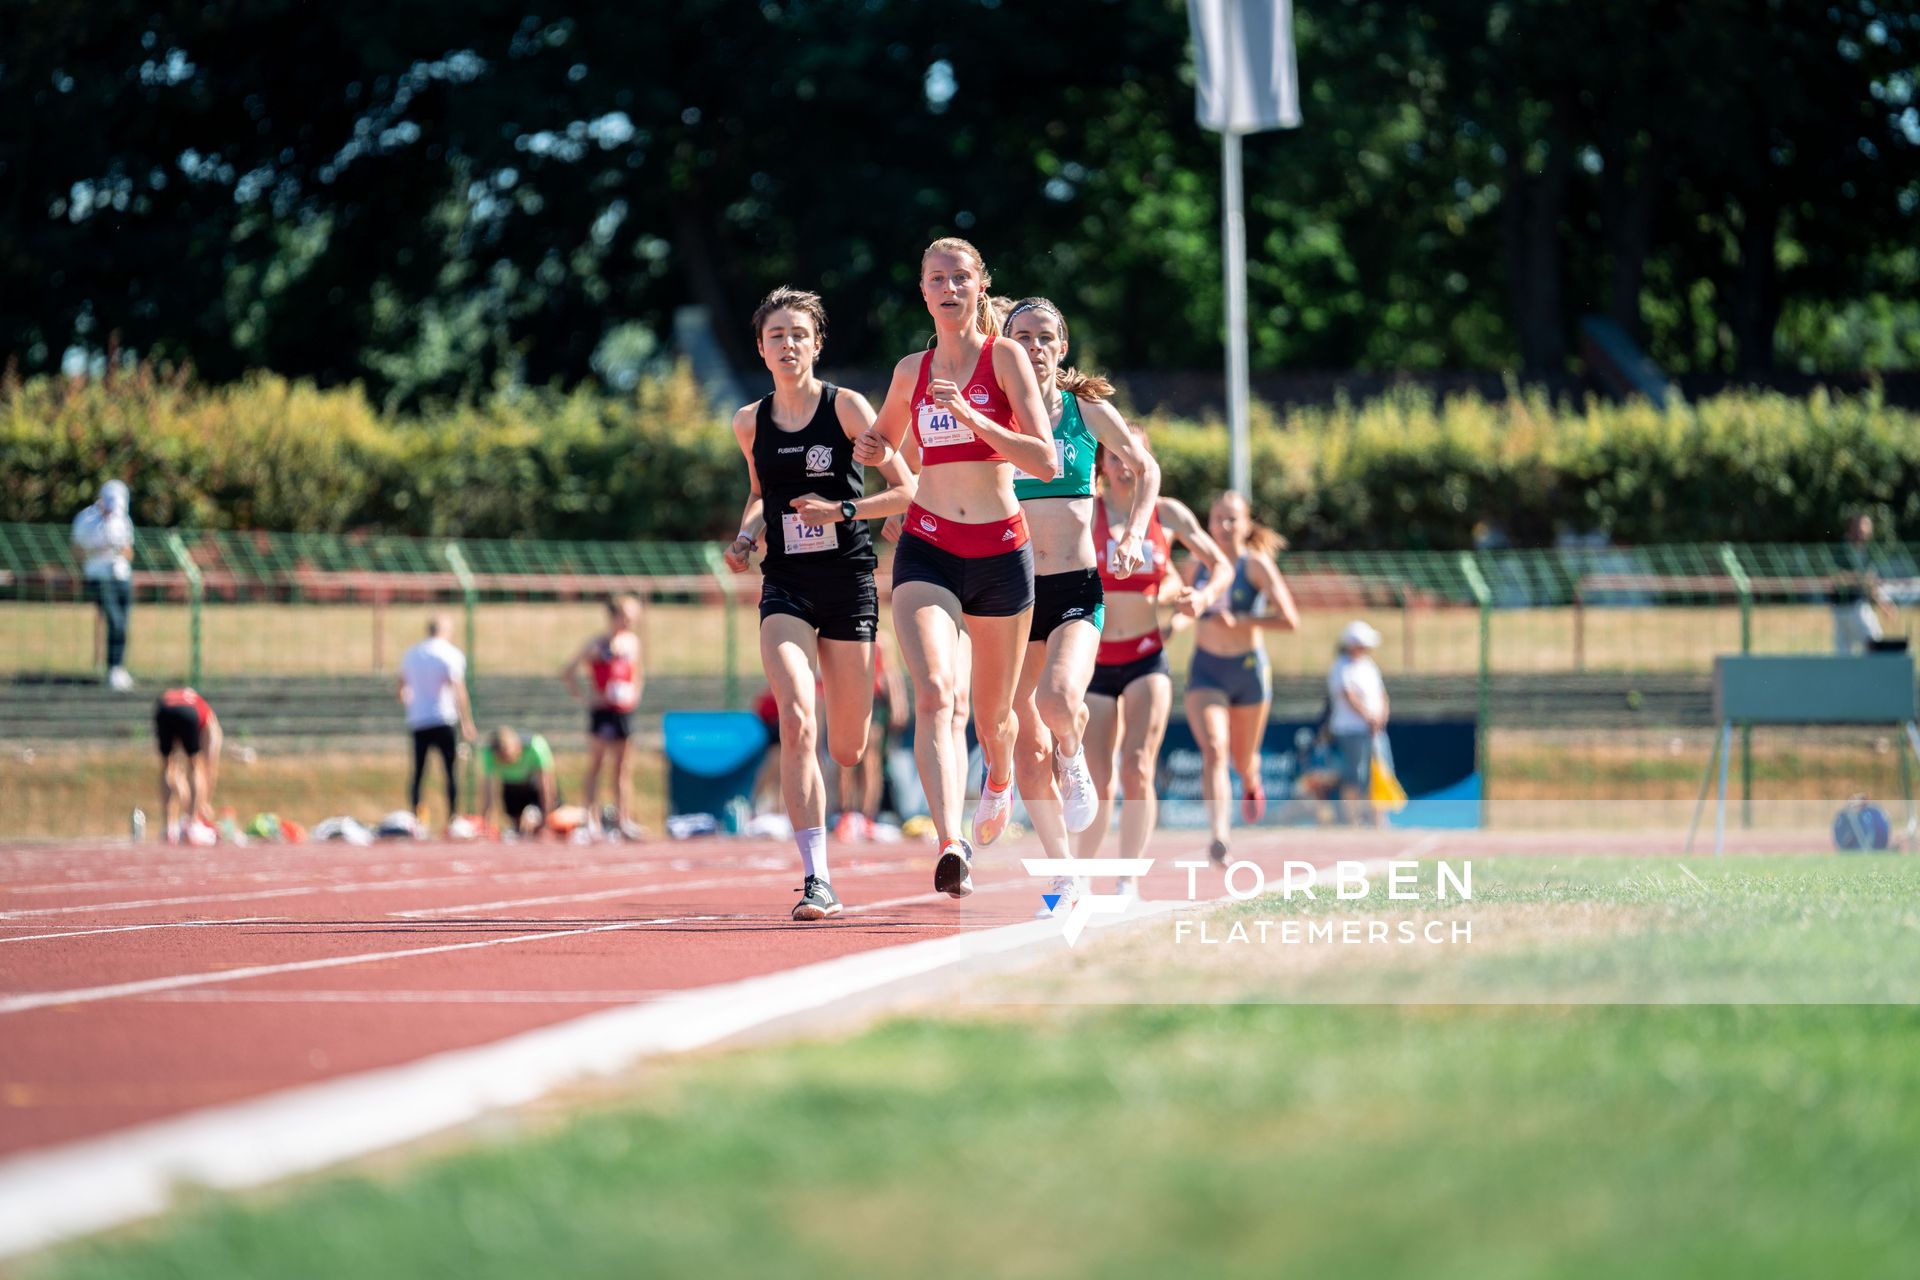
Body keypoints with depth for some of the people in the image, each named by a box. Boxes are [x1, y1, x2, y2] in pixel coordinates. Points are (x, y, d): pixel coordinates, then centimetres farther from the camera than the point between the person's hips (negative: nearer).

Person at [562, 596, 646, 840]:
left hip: (625, 710, 6)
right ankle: (592, 820, 1)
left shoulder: (632, 642, 9)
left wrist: (635, 693, 8)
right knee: (596, 764, -1)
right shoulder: (597, 645, -8)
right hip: (603, 710, -6)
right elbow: (567, 674, -9)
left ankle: (622, 818, 13)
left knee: (623, 767, 8)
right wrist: (584, 698, -13)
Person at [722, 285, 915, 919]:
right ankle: (817, 881, -22)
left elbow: (907, 490, -4)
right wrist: (747, 535, 6)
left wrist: (842, 510, -17)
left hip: (849, 582, -1)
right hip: (786, 587, 1)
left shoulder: (846, 407, -4)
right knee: (797, 724, -22)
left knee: (847, 754, 6)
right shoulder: (750, 422, 6)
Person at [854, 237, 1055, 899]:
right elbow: (884, 440, 30)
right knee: (933, 694, -23)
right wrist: (872, 449, 6)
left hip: (1000, 549, -1)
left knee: (993, 713, 14)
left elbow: (1045, 459, -11)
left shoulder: (1005, 358, -2)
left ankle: (999, 777, 50)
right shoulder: (912, 370, 10)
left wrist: (972, 417, -21)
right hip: (927, 546, 1)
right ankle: (950, 844, -34)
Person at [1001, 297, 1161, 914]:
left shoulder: (1087, 409, 2)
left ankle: (1074, 762, 7)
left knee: (1058, 699, -29)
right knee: (1026, 748, 3)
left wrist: (1132, 534, -2)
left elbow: (1145, 469, 12)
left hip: (1077, 589, -2)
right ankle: (1063, 875, 16)